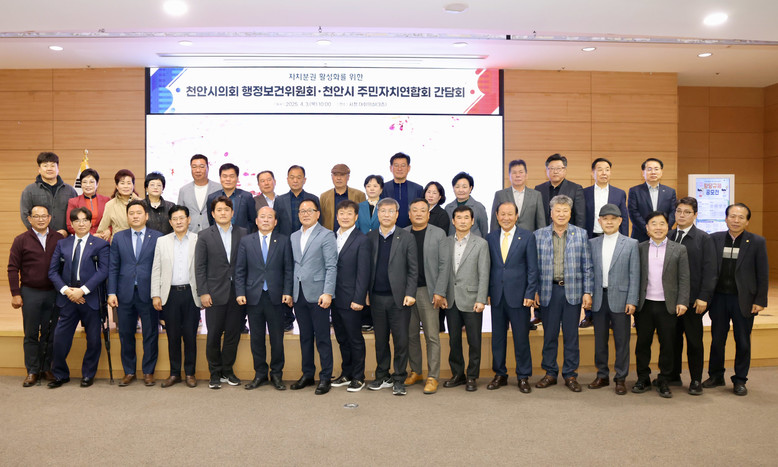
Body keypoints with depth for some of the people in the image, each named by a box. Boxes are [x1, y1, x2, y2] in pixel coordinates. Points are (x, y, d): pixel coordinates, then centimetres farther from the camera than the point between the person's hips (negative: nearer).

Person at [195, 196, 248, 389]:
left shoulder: (243, 234, 6)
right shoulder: (205, 236, 3)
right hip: (215, 293, -1)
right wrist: (203, 292, -6)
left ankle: (227, 371, 23)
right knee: (214, 335, 5)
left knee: (233, 334, 8)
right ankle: (215, 373, 19)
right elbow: (199, 267, 0)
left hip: (237, 292, 2)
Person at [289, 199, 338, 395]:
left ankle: (325, 378, 10)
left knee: (322, 338, 0)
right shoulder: (294, 237, 15)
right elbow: (293, 265, 16)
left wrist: (328, 293, -16)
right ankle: (307, 374, 24)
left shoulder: (326, 235, -4)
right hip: (299, 295, 6)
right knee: (305, 337, 13)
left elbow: (331, 267, -9)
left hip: (317, 295, -5)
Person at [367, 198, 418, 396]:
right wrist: (365, 293, 2)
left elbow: (413, 269, 0)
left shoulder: (406, 237, 1)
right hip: (377, 298, 3)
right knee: (380, 340, 11)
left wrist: (410, 294, -9)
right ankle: (382, 377, 24)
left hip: (399, 298, -2)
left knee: (401, 340, 2)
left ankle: (399, 379, 15)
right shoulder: (370, 237, 8)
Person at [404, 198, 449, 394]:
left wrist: (439, 292, -9)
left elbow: (444, 264, -2)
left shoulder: (438, 234, 2)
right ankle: (415, 372, 25)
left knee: (432, 336, -3)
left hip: (428, 291, -3)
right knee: (411, 334, 10)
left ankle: (432, 377, 5)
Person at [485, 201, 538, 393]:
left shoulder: (527, 237, -1)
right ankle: (500, 374, 25)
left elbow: (532, 268, -3)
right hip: (497, 296, 3)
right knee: (497, 337, 11)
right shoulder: (490, 238, 7)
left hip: (518, 296, -3)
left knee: (521, 338, 5)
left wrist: (530, 294, -9)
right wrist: (486, 292, 3)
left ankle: (523, 377, 20)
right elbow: (488, 267, 9)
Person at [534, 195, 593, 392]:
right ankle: (550, 373, 19)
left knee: (571, 335, 6)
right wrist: (534, 291, -1)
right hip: (549, 291, 0)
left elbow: (587, 266, 4)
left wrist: (587, 292, -1)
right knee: (549, 334, 7)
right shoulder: (539, 235, 5)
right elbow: (534, 265, 5)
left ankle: (570, 375, 18)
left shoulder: (580, 234, 5)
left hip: (572, 291, 0)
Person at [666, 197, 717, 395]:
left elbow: (709, 270, -6)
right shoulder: (668, 236, 7)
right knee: (673, 337, 11)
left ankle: (696, 381, 18)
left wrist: (703, 297, -13)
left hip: (693, 299, -3)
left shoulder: (703, 238, -2)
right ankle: (673, 376, 23)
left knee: (694, 340, 6)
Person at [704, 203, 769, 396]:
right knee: (717, 339, 10)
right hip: (719, 297, 2)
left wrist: (760, 301, -6)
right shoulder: (714, 239, 2)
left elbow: (763, 274, -1)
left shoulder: (757, 242, -2)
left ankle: (739, 380, 22)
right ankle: (716, 376, 25)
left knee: (743, 342, 8)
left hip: (743, 300, -1)